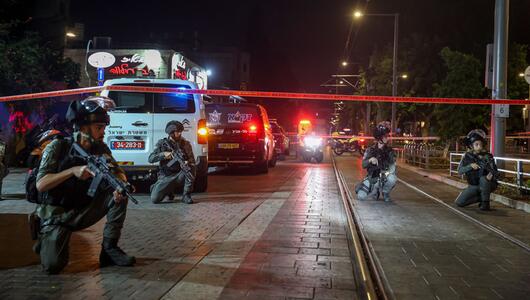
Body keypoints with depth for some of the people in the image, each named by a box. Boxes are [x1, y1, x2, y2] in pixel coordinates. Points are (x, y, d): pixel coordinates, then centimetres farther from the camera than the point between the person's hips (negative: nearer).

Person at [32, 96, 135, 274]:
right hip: (57, 215, -4)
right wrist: (73, 170, -29)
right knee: (53, 265, -22)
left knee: (119, 196, -17)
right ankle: (47, 241, 13)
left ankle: (109, 248, -7)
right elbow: (40, 185, -18)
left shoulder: (100, 149, -1)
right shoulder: (58, 147, -13)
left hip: (84, 211, 4)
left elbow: (119, 173, 0)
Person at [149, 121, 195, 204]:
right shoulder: (162, 143, 0)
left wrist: (188, 163, -26)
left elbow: (192, 161, -1)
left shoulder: (185, 143, 1)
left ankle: (186, 195, -16)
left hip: (179, 175, 0)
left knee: (191, 168, -31)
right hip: (165, 177, 0)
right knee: (155, 199, -18)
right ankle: (169, 191, 17)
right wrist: (163, 154, -22)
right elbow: (151, 159, -5)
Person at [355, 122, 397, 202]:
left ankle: (385, 192, -3)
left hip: (384, 177, -1)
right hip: (371, 178, 1)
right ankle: (375, 191, 15)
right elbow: (363, 165, -5)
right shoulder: (370, 150, 1)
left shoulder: (389, 151, -3)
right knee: (360, 196, -19)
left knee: (392, 178, -36)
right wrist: (370, 160, -27)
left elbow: (392, 167, -13)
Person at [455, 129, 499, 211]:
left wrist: (491, 175, -43)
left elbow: (496, 173, -19)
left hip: (487, 185, -3)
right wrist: (470, 166, -31)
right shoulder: (467, 156, -6)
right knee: (459, 202, -9)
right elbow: (460, 171, -14)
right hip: (473, 186, 3)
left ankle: (485, 202, -17)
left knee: (483, 179, -37)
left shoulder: (487, 156, -16)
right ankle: (481, 198, 13)